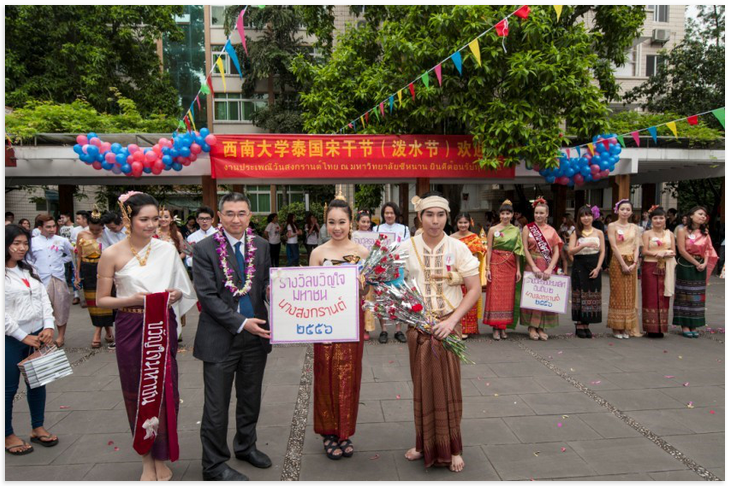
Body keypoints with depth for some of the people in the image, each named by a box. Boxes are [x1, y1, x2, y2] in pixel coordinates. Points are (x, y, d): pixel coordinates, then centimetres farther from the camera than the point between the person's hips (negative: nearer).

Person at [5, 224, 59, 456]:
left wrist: (48, 326, -4)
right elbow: (5, 314, -16)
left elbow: (44, 298, 9)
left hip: (38, 334, 6)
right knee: (10, 388, 5)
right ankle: (8, 436, 20)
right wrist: (23, 336, -14)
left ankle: (38, 428, 27)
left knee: (38, 383, 13)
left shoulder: (29, 269, 10)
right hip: (11, 340, -6)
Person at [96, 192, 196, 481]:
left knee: (164, 391, 6)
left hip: (163, 329, 2)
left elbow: (181, 289, 13)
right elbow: (101, 300, -1)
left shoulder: (167, 249, 2)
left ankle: (162, 459, 25)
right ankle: (146, 459, 27)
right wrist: (131, 299, -17)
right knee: (138, 394, 9)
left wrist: (177, 295, -10)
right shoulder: (112, 255, -4)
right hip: (131, 330, -1)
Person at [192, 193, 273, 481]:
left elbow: (266, 283, 9)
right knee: (217, 406, 6)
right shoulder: (205, 249, -9)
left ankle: (246, 446, 41)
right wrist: (241, 323, -18)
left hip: (256, 335, 4)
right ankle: (214, 465, 24)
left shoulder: (261, 246, 3)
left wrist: (271, 290, -16)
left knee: (251, 398, 19)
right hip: (220, 337, -4)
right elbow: (207, 295, -13)